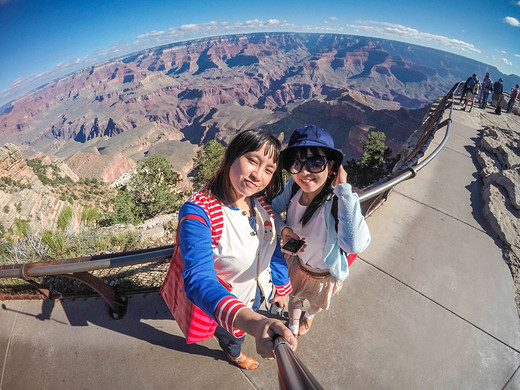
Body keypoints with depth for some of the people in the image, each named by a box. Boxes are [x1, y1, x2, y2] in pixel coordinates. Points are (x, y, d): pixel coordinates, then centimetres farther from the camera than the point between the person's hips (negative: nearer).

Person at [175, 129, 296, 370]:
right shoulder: (198, 211, -37)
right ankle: (234, 354, 69)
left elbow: (274, 251, -4)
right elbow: (199, 279, -48)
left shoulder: (262, 204, -17)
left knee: (243, 329, 37)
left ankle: (233, 349, 75)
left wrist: (282, 289, 7)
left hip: (260, 294, 5)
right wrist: (254, 323, -61)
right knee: (232, 336, 30)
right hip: (225, 303, -5)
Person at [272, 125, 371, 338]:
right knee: (294, 297, 33)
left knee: (317, 302, 33)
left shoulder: (341, 201, -40)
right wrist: (283, 228, -27)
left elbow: (355, 245, -58)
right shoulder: (293, 187, -26)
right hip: (295, 261, 3)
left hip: (324, 274, -2)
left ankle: (309, 315, 72)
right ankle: (293, 327, 68)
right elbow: (274, 208, -6)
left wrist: (343, 189, -51)